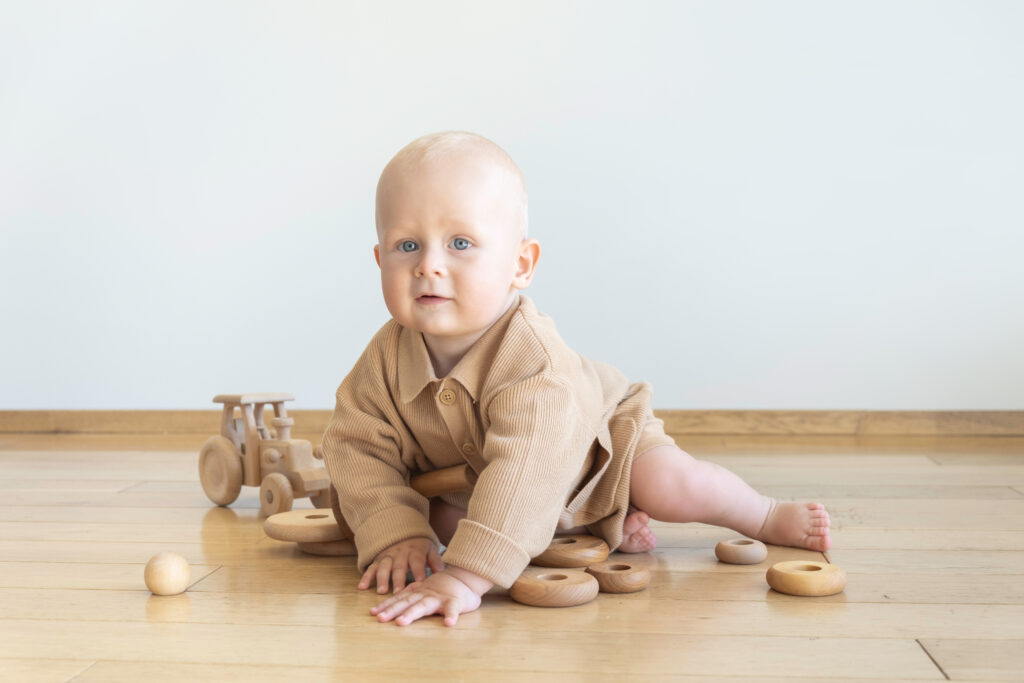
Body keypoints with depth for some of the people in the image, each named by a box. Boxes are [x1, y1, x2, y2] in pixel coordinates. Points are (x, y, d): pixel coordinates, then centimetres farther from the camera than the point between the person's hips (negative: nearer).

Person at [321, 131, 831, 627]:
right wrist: (398, 533, -36)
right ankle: (603, 528, -5)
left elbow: (527, 472, -55)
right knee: (436, 514, -15)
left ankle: (765, 517, 12)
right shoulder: (386, 359, -27)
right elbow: (358, 448, -19)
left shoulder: (534, 361, -44)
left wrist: (465, 577, -63)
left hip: (601, 443, -5)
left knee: (676, 485, -24)